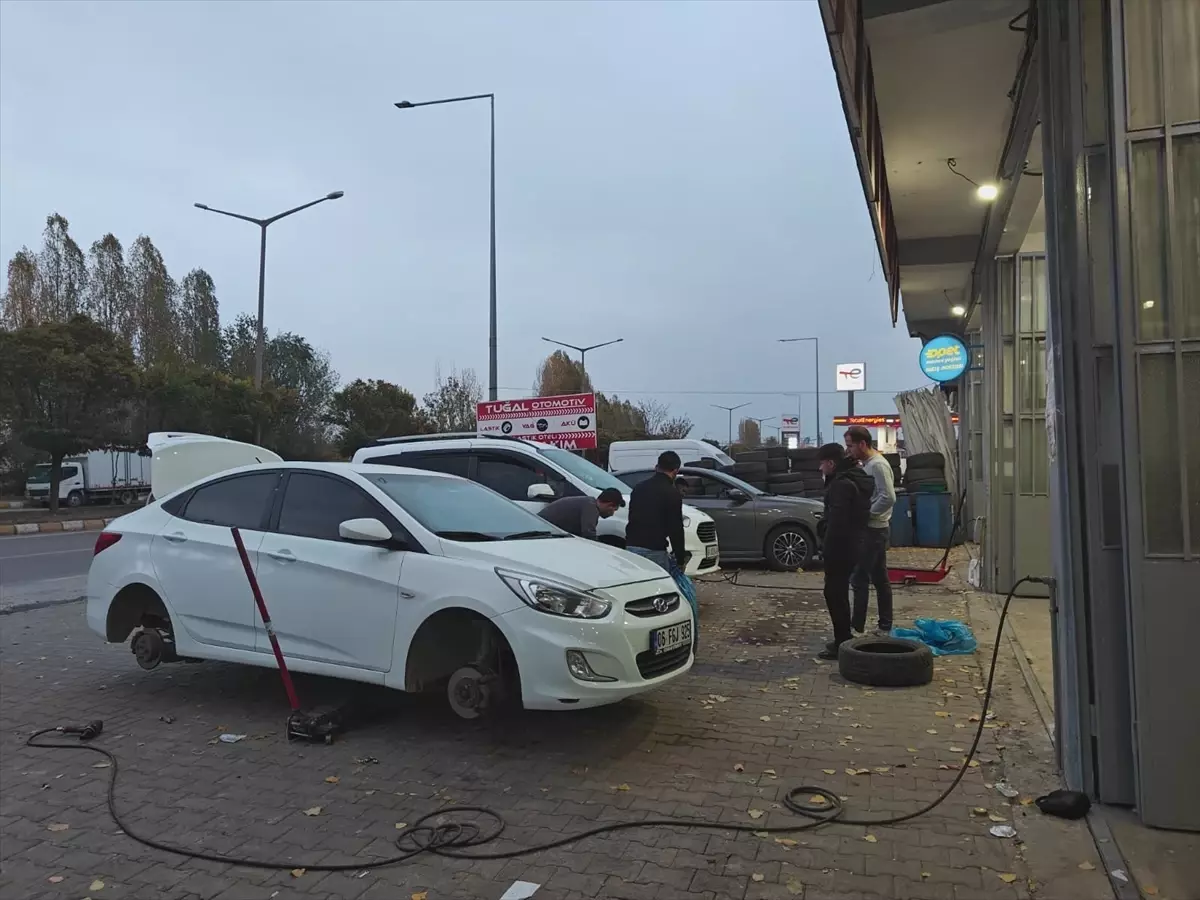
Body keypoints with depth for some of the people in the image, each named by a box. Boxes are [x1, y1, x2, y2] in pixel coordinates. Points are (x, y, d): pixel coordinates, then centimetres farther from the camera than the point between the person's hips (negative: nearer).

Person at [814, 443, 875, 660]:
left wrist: (827, 548, -18)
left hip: (840, 546, -10)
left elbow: (837, 520, -24)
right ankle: (844, 638, 26)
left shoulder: (841, 484, -18)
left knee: (834, 593, -4)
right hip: (850, 544, 10)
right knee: (839, 592, 18)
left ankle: (843, 642, 0)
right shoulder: (854, 479, 14)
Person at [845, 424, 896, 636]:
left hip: (873, 529, -10)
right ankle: (885, 625, 19)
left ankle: (857, 625, 0)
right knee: (879, 579, 13)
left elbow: (888, 498, -25)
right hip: (873, 529, 10)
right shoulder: (866, 464, 13)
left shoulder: (877, 464, -16)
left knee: (860, 578, -5)